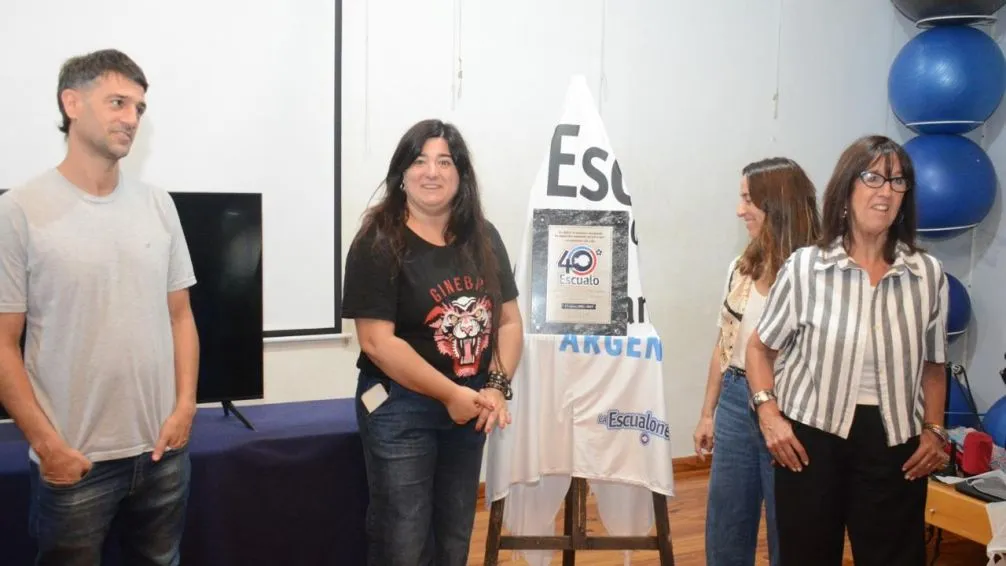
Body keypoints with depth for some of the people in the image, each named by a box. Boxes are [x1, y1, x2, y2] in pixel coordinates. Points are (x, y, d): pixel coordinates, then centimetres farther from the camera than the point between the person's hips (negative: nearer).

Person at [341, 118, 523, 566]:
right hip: (400, 411, -5)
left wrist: (496, 387, -9)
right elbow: (377, 341, -18)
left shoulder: (483, 238, 5)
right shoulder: (379, 243, -12)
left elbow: (509, 321, 6)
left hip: (469, 411, 6)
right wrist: (451, 394, -18)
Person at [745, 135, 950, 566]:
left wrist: (934, 430, 2)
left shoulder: (928, 274, 1)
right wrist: (769, 414, -7)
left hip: (893, 442, 2)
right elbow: (761, 348, 4)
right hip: (812, 437, -1)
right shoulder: (804, 267, -6)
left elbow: (933, 365, 12)